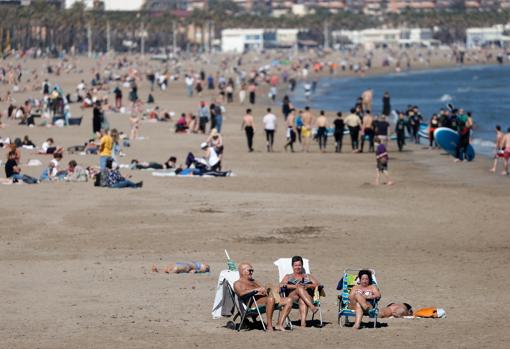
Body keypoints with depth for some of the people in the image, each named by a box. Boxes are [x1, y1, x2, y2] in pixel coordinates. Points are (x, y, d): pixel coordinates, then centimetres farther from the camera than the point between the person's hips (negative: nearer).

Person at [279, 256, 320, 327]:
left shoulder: (308, 276, 30)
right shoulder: (288, 277, 28)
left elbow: (317, 284, 13)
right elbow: (281, 285, 6)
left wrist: (307, 286, -8)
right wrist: (294, 286, -11)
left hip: (308, 298, 0)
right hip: (291, 297, 0)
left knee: (303, 301, -39)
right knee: (300, 288, -35)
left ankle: (303, 321, -62)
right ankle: (312, 307, -53)